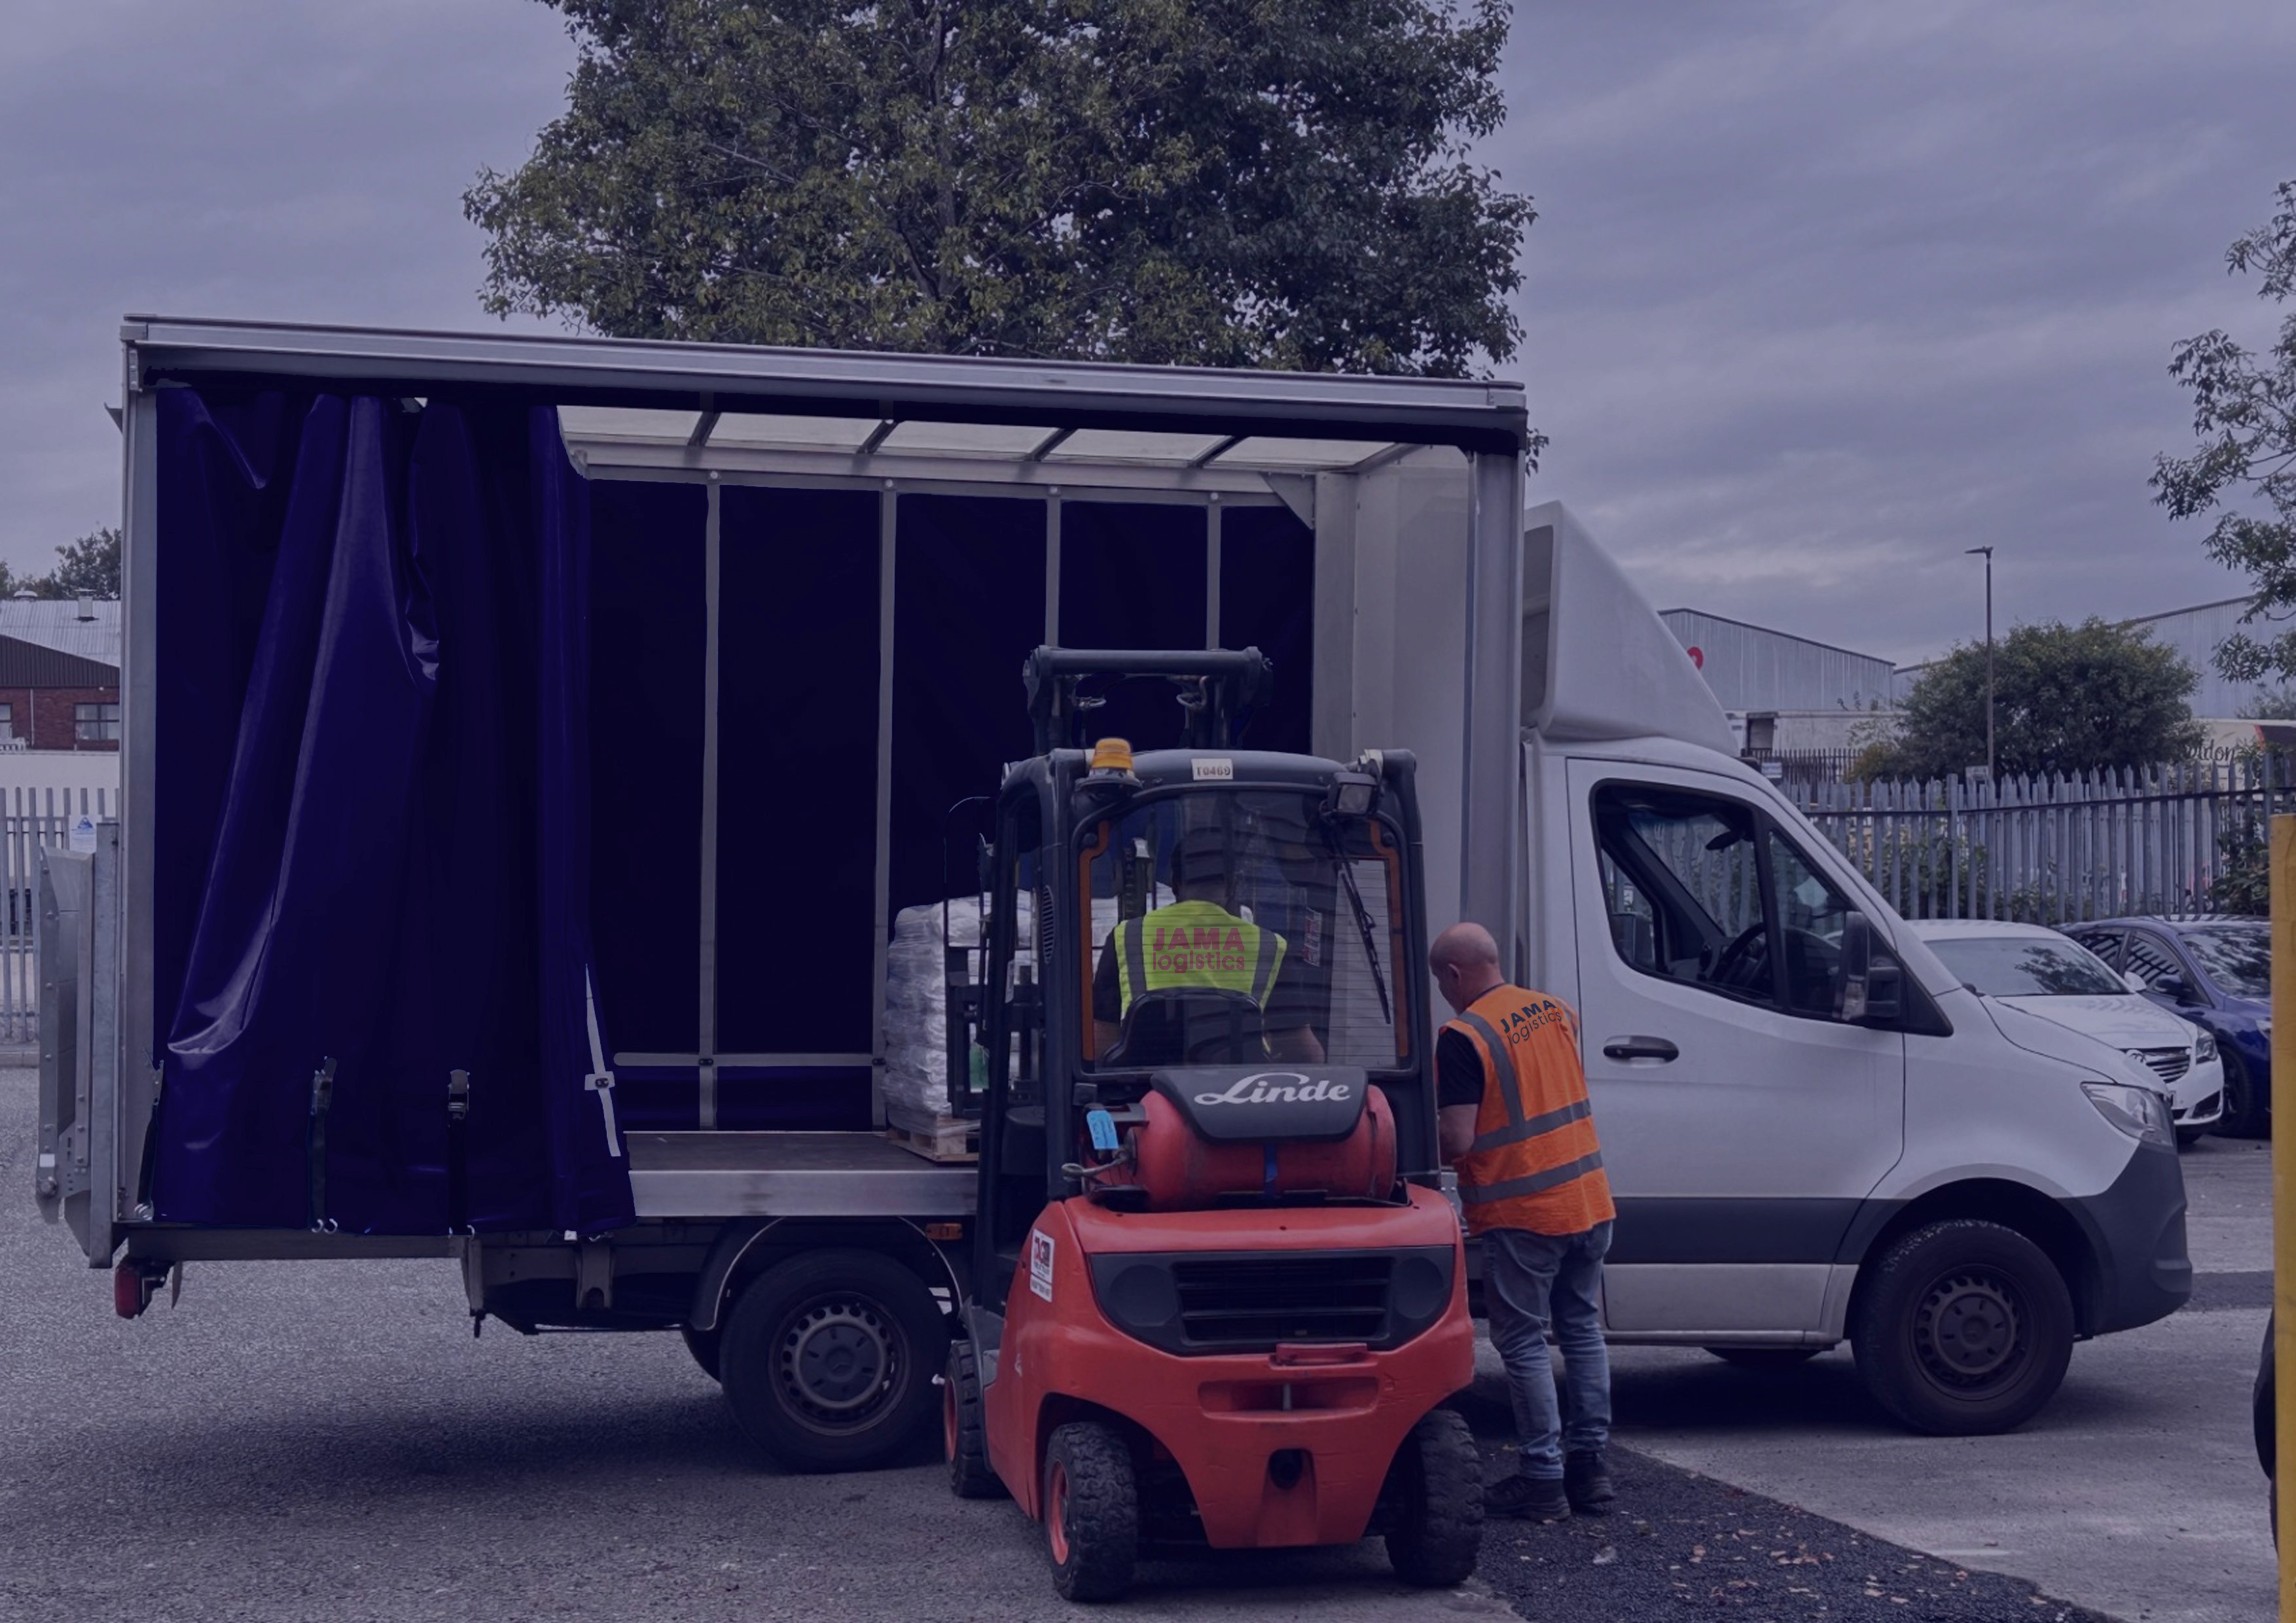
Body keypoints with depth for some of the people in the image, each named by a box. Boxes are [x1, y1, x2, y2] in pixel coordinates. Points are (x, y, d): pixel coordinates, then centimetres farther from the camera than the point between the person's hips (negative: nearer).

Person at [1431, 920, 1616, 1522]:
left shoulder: (1464, 1037, -15)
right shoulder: (1555, 1011, 9)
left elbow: (1458, 1141, -19)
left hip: (1522, 1214, -7)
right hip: (1589, 1200, 7)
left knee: (1523, 1344, 2)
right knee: (1582, 1331, 15)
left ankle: (1543, 1480, 5)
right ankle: (1590, 1466, 18)